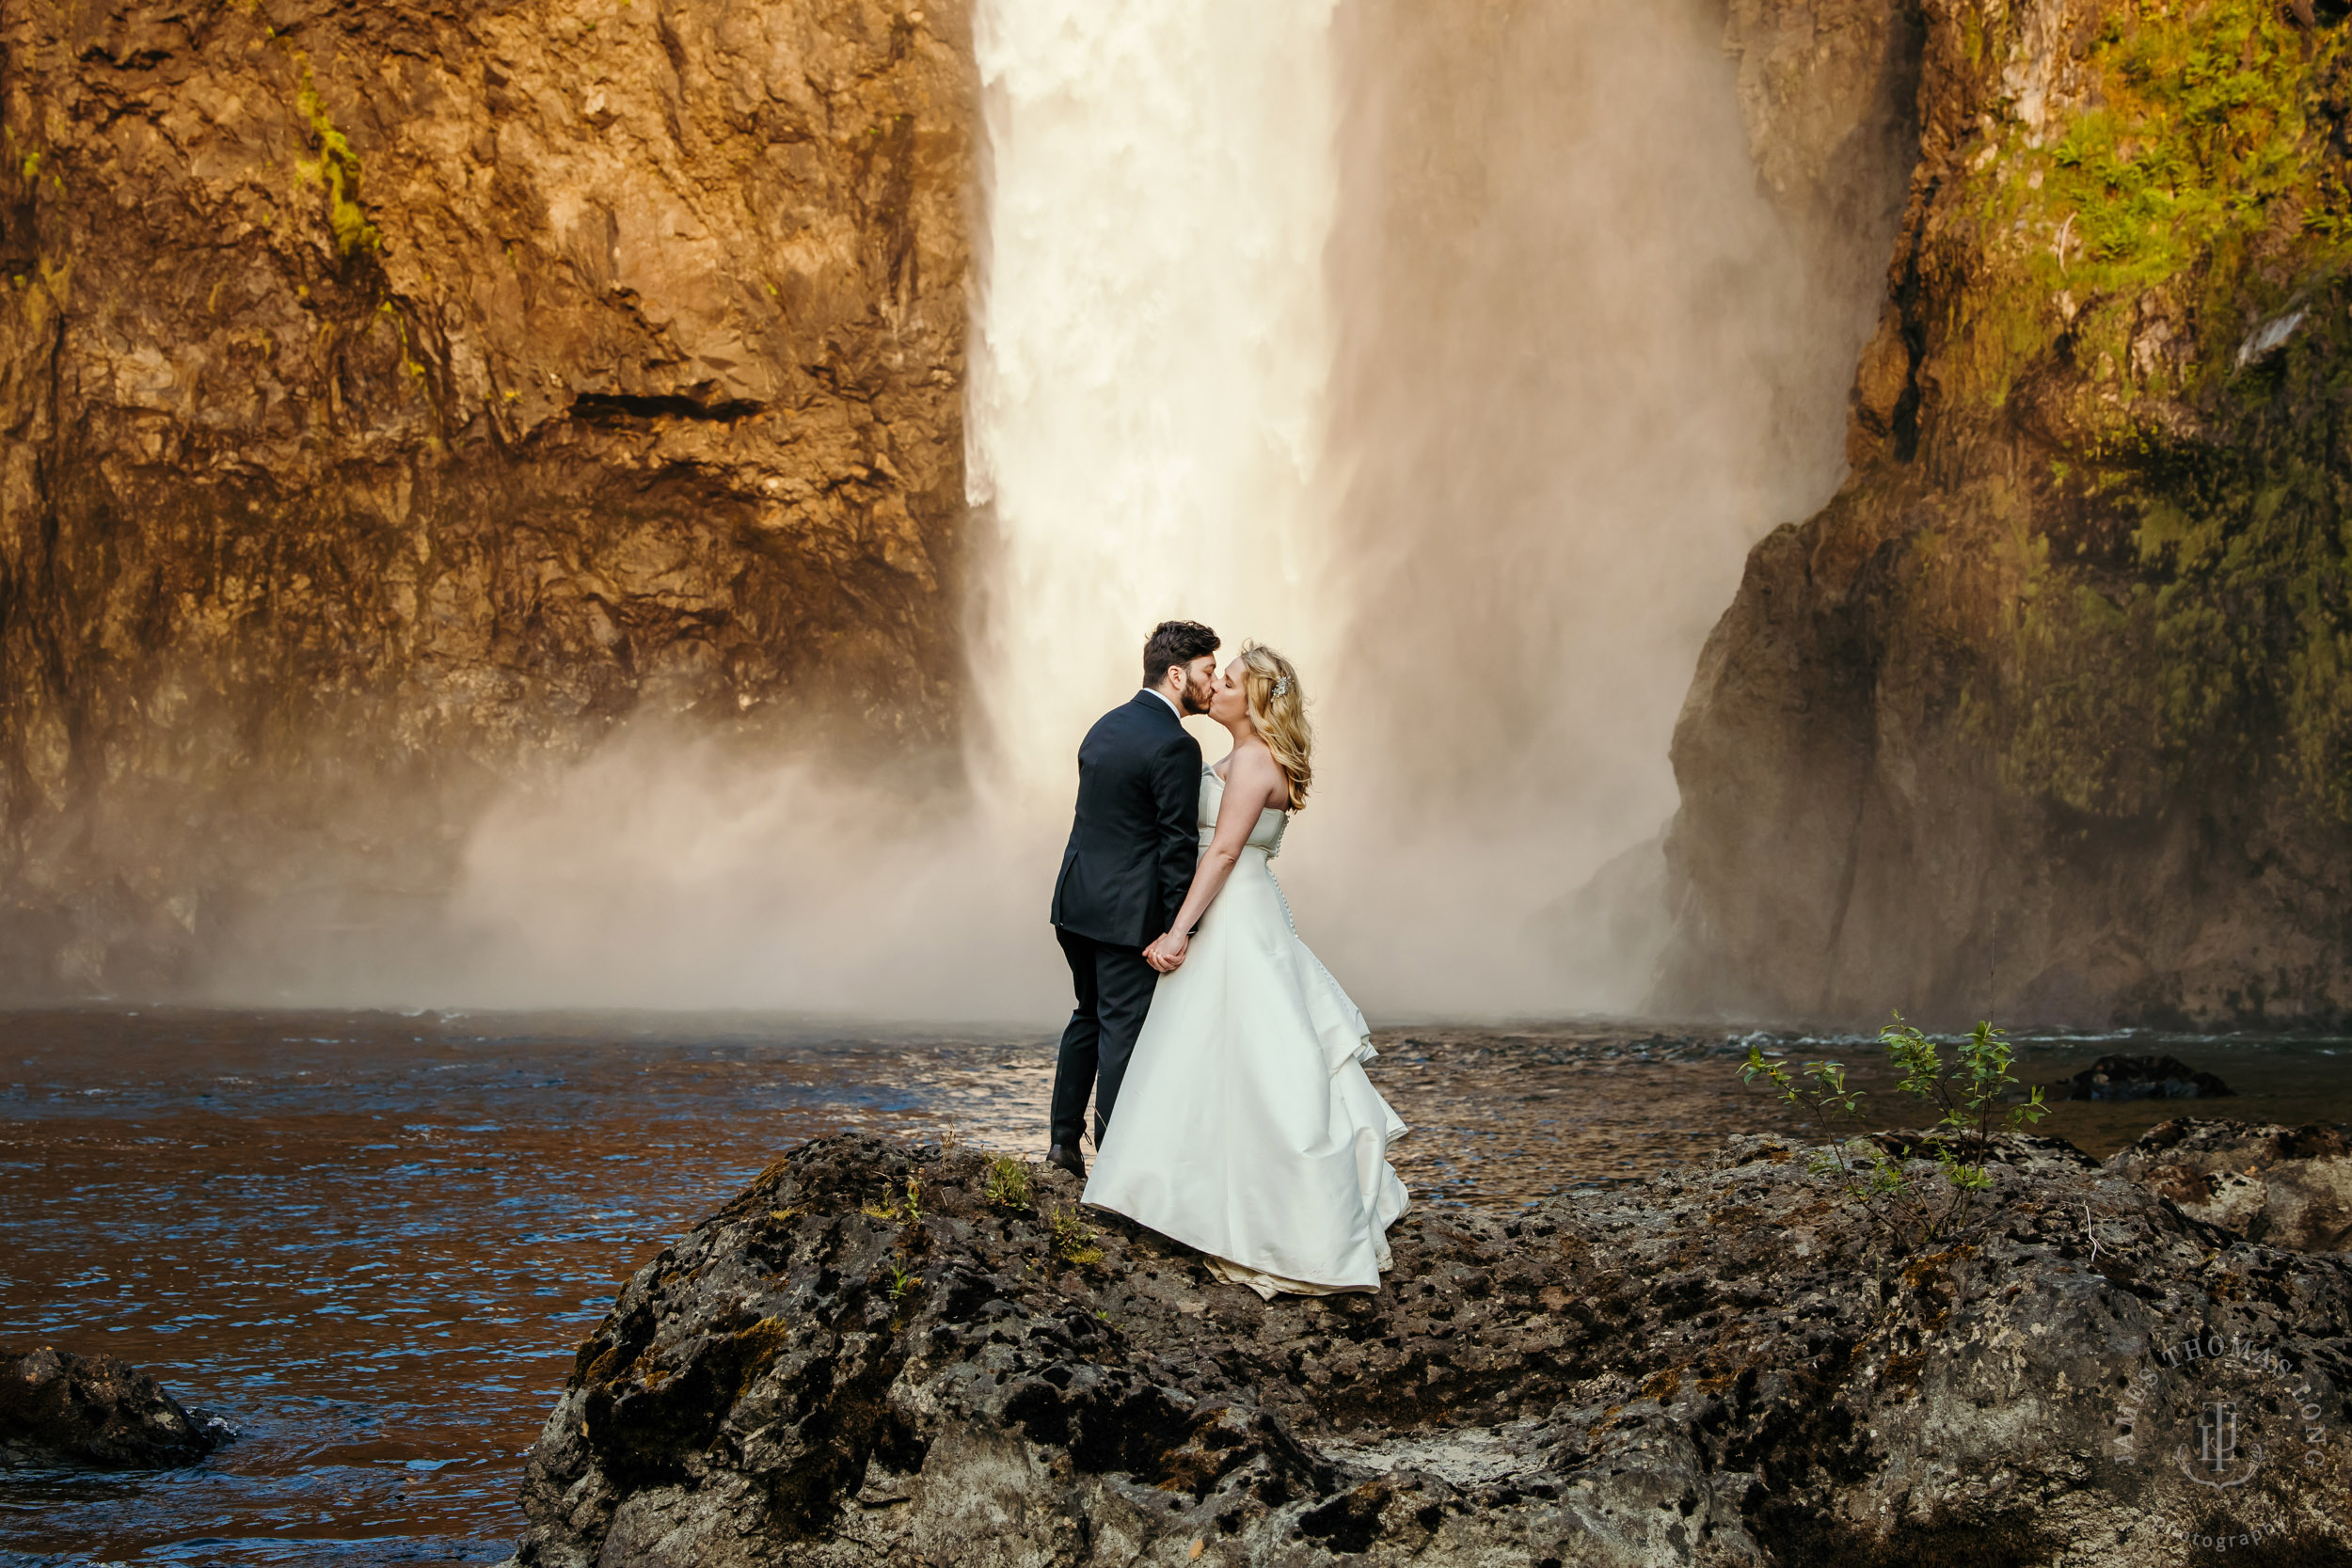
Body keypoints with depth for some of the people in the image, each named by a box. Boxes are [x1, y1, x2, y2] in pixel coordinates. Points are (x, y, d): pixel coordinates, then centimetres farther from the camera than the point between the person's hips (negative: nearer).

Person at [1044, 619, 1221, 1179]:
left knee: (1089, 1016, 21)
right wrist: (1179, 931, -12)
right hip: (1129, 912, -8)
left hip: (1077, 902, 8)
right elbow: (1178, 845, -17)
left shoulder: (1107, 726, 10)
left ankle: (1063, 1137, 26)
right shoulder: (1175, 746, -17)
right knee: (1123, 1030, 0)